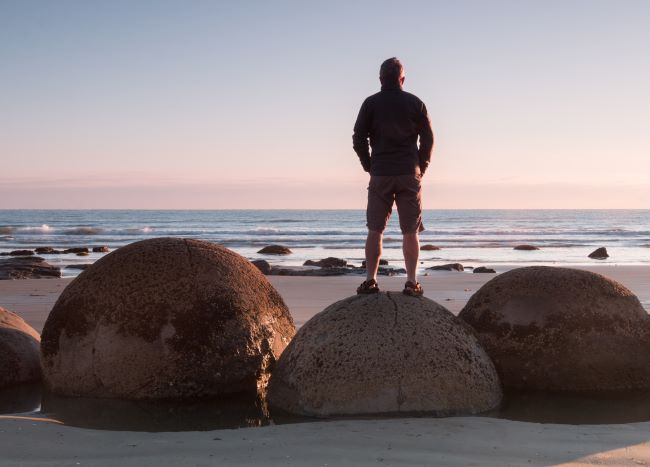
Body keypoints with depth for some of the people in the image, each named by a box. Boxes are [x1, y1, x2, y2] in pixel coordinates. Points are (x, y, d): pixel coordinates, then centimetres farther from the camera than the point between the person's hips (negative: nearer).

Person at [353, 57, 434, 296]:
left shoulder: (370, 104, 2)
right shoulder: (415, 103, 4)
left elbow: (358, 140, 0)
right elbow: (428, 139, 2)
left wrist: (369, 167, 10)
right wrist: (420, 167, 12)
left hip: (380, 175, 0)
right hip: (409, 174, 0)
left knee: (374, 230, 5)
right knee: (410, 232, 3)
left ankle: (370, 280, 2)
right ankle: (411, 282, -1)